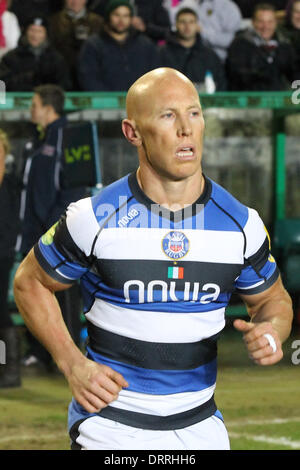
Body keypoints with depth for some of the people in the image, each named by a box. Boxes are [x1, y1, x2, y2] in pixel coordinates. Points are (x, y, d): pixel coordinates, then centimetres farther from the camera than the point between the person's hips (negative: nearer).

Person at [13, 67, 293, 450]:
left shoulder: (241, 223, -2)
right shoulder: (95, 218, -10)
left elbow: (273, 299, 13)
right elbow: (30, 282, 4)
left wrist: (272, 331, -10)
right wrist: (72, 364, -7)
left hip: (200, 426, 3)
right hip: (110, 427, -3)